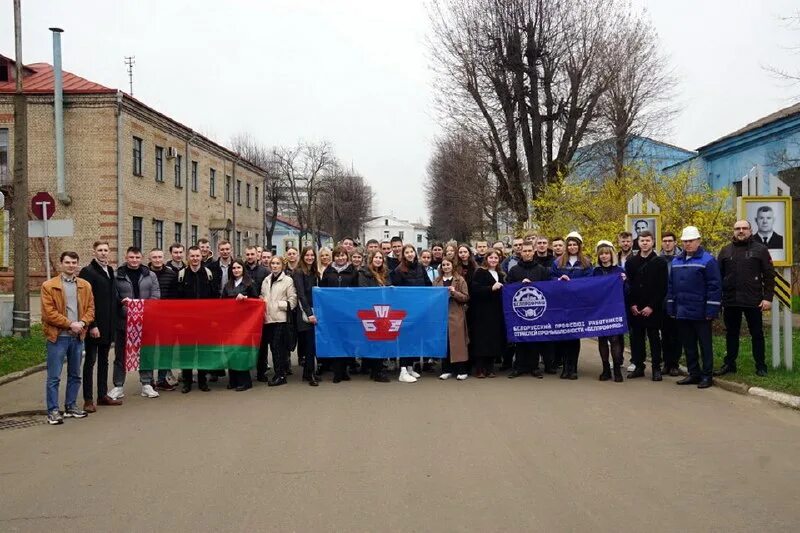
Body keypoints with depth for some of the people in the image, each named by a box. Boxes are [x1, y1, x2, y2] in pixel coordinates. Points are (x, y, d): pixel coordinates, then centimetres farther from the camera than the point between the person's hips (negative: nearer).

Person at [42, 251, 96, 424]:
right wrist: (70, 324, -14)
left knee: (75, 375, 13)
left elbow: (90, 308, 8)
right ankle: (53, 411, 4)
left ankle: (71, 406, 25)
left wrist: (82, 322, -11)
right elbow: (49, 312, -10)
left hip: (78, 336, 5)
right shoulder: (49, 286, -4)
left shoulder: (85, 285, 10)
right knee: (54, 377, -2)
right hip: (57, 337, -5)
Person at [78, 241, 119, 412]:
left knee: (104, 360, 14)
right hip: (94, 325, -7)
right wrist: (92, 325, -19)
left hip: (108, 325, 7)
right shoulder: (88, 271, -10)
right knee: (90, 361, 0)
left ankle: (103, 395, 22)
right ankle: (88, 399, 5)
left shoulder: (109, 270, 14)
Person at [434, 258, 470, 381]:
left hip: (456, 315, -3)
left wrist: (454, 292, -16)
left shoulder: (460, 280, 2)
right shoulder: (437, 281, 13)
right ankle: (446, 370, 9)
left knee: (458, 342, -4)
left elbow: (466, 297, -3)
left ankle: (461, 370, 1)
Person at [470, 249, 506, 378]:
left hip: (496, 311, 6)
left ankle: (490, 368, 12)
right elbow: (475, 289, -14)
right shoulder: (480, 272, -2)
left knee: (494, 338, 4)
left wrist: (503, 289, 5)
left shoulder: (500, 274, 18)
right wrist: (491, 288, -21)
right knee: (482, 339, -6)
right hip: (483, 311, -6)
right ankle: (480, 369, -2)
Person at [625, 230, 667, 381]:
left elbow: (662, 288, -5)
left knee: (654, 338, 2)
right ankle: (638, 367, 14)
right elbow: (627, 286, 8)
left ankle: (656, 368, 8)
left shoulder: (660, 262, 0)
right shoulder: (631, 262, 10)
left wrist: (651, 306, -12)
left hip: (653, 309, -3)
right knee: (636, 338, 6)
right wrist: (632, 305, -3)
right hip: (635, 309, 3)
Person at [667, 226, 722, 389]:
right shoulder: (676, 261, 12)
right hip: (682, 313, 6)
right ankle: (694, 374, 22)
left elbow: (715, 287, -12)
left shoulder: (707, 260, -8)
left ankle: (706, 376, 10)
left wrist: (711, 310, -16)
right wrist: (671, 308, 10)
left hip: (700, 313, -6)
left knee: (705, 345, 3)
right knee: (688, 345, 12)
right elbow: (671, 286, 16)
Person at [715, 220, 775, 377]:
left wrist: (768, 298, -10)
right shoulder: (726, 251, 8)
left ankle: (761, 366, 15)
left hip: (753, 301, -3)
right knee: (731, 334, 12)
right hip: (730, 301, 3)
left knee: (757, 334, 7)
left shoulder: (760, 249, 0)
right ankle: (729, 364, 22)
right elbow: (718, 275, 7)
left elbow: (769, 275, -3)